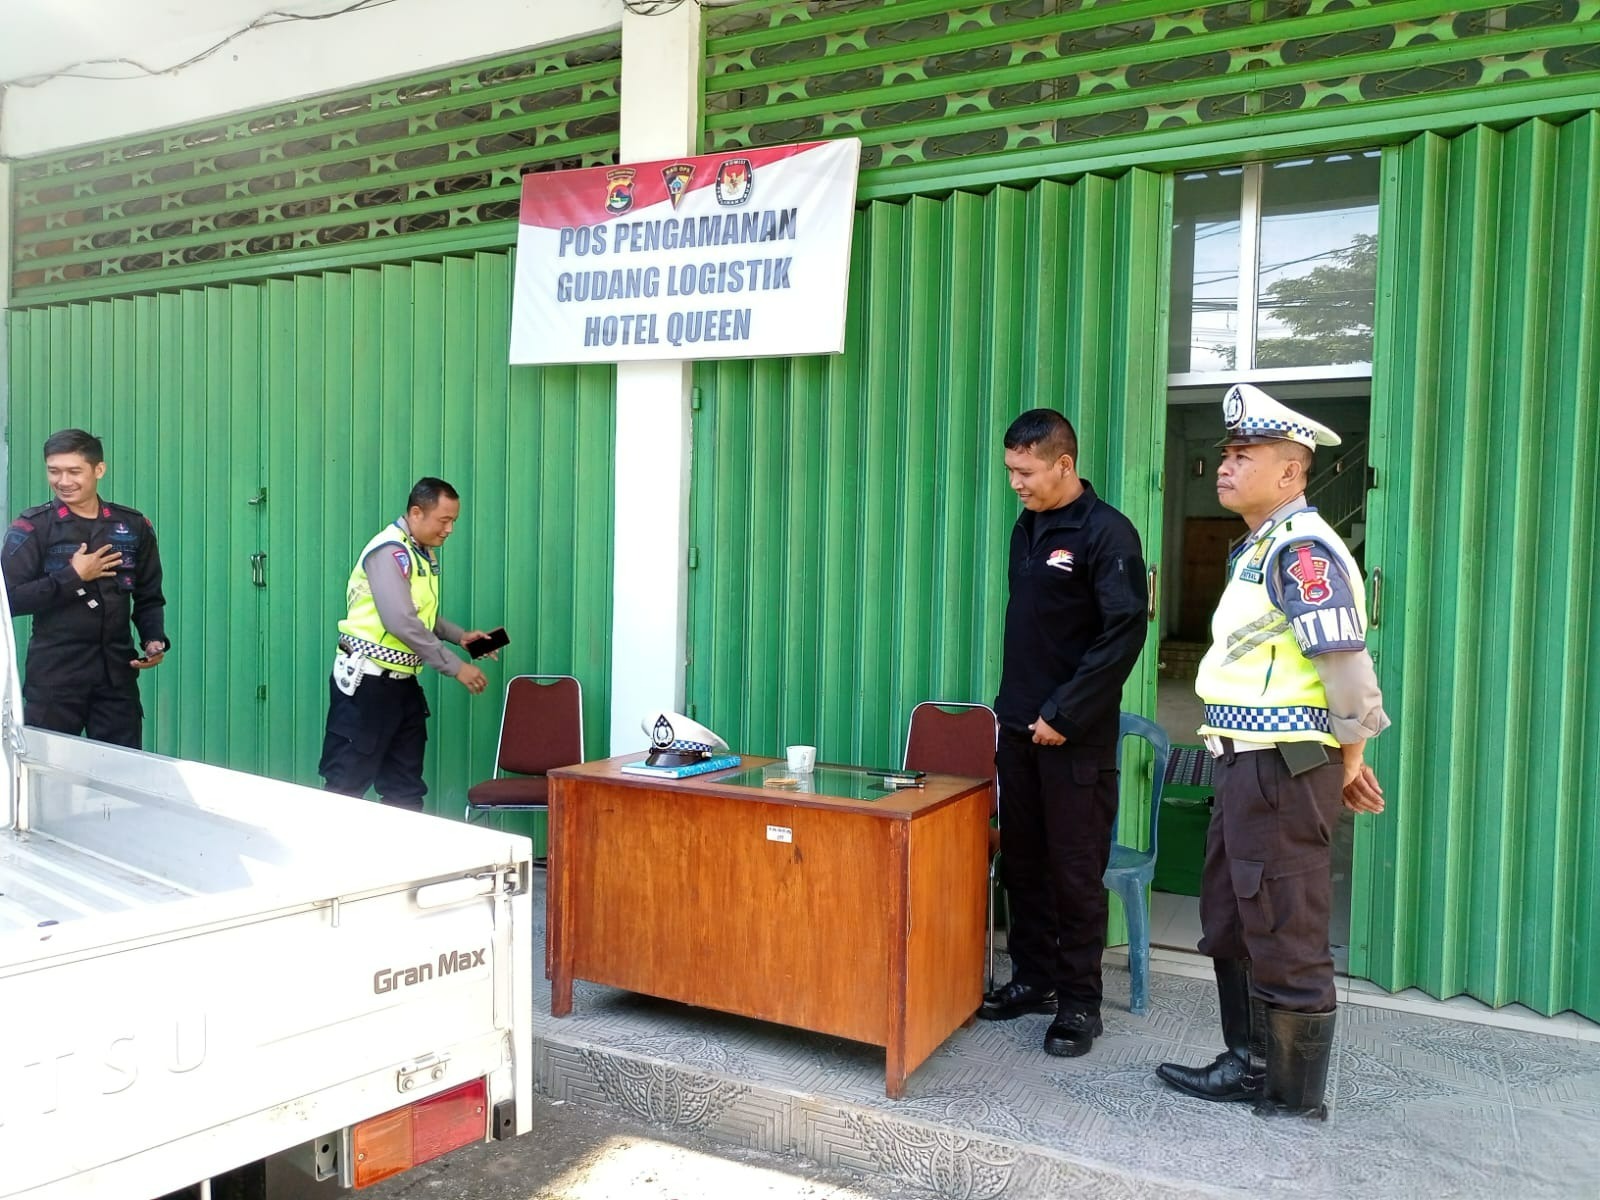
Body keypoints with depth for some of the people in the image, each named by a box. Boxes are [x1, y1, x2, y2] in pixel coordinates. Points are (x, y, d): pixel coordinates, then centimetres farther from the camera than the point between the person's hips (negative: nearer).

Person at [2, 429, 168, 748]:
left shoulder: (134, 526, 8)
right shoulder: (32, 528, -1)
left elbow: (149, 597, 14)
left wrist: (155, 641, -2)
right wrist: (73, 576, -12)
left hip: (118, 673, 3)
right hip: (54, 675, -2)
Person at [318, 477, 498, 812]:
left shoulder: (424, 553, 11)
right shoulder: (389, 551, -17)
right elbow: (401, 622, -26)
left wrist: (460, 635, 7)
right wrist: (455, 667, -21)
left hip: (403, 682, 9)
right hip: (366, 681, -9)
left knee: (405, 788, 11)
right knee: (347, 783, -1)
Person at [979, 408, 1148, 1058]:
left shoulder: (1107, 533, -11)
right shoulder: (1026, 528, 12)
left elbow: (1125, 634, -17)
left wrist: (1064, 715, -17)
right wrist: (1012, 708, 12)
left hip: (1076, 737, -7)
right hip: (1020, 727, 7)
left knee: (1076, 871, 1)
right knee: (1022, 861, 13)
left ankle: (1079, 1002, 14)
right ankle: (1033, 978, 27)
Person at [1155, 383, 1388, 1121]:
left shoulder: (1301, 548, -17)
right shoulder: (1258, 548, 15)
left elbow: (1344, 662, -22)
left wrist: (1350, 759, -9)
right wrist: (1344, 758, 18)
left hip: (1283, 769, -10)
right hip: (1247, 764, 10)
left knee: (1285, 942, 3)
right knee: (1231, 924, 19)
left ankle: (1295, 1099, 19)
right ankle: (1252, 1064, 34)